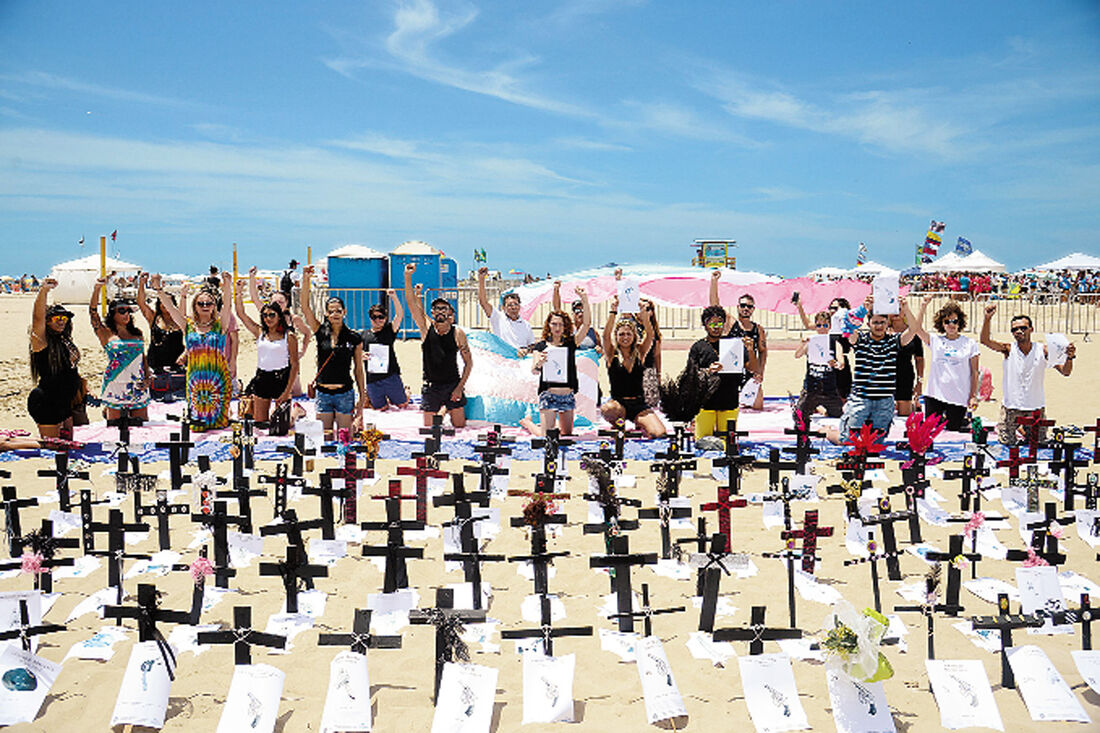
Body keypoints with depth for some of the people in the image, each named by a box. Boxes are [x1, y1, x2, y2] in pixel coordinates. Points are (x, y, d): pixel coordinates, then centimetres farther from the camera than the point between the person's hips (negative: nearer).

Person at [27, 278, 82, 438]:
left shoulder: (64, 341, 12)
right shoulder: (41, 341, -11)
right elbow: (38, 317, -29)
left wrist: (79, 394, 24)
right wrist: (43, 291, -41)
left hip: (63, 402, 9)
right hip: (46, 403, -9)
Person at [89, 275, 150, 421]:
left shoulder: (137, 334, 15)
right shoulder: (107, 334, 3)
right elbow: (93, 312, -8)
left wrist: (147, 378, 5)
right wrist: (97, 288, -18)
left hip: (138, 387, 3)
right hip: (115, 386, -3)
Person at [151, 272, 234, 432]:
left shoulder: (220, 325, 4)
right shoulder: (188, 326, 9)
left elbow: (227, 305, -11)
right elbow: (170, 307, 1)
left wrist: (227, 287, -27)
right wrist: (158, 289, -11)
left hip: (218, 377, -1)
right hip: (195, 377, 1)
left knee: (218, 416, -1)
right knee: (196, 416, 0)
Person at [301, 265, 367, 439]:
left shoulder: (354, 338, 1)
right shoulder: (321, 332, 4)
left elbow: (358, 368, 6)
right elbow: (305, 307, -6)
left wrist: (362, 397, 4)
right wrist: (306, 280, -17)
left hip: (345, 394, -1)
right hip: (323, 393, 2)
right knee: (324, 438, 5)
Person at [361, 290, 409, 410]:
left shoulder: (389, 330, 2)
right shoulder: (364, 335, 8)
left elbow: (400, 314, -10)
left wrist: (393, 297, -20)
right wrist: (362, 355, -9)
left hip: (391, 376, -2)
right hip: (372, 379, 2)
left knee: (402, 404, 5)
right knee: (380, 408, 8)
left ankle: (406, 393, 37)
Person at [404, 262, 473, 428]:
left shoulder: (457, 333, -5)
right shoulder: (426, 328, -3)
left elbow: (468, 362, -2)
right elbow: (411, 303, -11)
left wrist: (460, 388, -9)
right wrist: (408, 277, -22)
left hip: (452, 385, -1)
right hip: (431, 386, 1)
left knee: (460, 427, 2)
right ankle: (441, 410, 33)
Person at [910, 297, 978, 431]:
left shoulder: (969, 344, 3)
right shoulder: (935, 340, 5)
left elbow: (974, 372, 4)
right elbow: (917, 329, -9)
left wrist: (973, 396, -1)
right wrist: (923, 308, -18)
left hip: (959, 398, -1)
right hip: (934, 395, 1)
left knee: (953, 430, 5)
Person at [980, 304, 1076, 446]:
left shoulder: (1043, 350, -4)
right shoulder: (1009, 349, -7)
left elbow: (1065, 372, -6)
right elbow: (985, 340, -23)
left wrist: (1069, 358, -27)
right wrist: (987, 319, -38)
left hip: (1036, 407, 1)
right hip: (1011, 406, -1)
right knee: (1007, 443, 3)